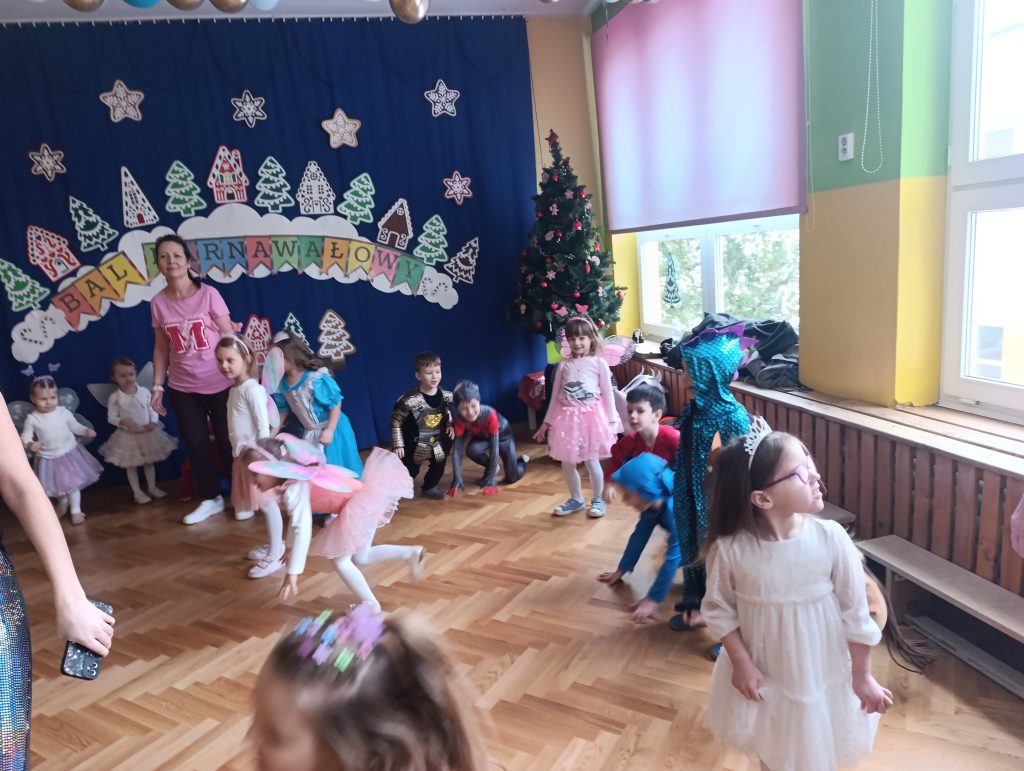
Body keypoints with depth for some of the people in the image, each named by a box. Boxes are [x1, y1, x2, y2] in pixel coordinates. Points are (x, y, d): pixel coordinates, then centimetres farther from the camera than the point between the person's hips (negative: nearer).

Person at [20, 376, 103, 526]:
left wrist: (86, 431, -18)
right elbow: (25, 436, -8)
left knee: (72, 483, 5)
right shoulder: (32, 418, -13)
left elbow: (75, 426, 0)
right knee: (56, 486, 20)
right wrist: (30, 444, -29)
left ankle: (76, 511, 18)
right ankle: (62, 503, 50)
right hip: (48, 458, 1)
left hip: (69, 454, -1)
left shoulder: (63, 412, -11)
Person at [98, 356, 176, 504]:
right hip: (127, 436, -2)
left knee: (149, 462, 16)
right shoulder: (115, 397, -12)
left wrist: (153, 422, -16)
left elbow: (153, 409, 0)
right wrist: (123, 422, -25)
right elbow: (111, 417, -7)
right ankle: (137, 492, 19)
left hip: (147, 433, 3)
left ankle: (152, 487, 30)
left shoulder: (144, 391, -6)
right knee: (131, 465, 8)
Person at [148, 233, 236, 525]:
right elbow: (161, 348, 6)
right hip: (182, 387, 3)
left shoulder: (208, 294, -10)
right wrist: (157, 386, 5)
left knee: (227, 441, 5)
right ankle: (211, 498, 27)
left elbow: (229, 337, -7)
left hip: (219, 383, -3)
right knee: (196, 444, 11)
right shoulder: (158, 303, 0)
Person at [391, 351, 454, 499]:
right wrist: (398, 444, -16)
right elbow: (396, 422, -17)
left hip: (438, 442, 5)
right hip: (415, 444, -5)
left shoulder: (446, 396, -11)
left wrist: (450, 425, -4)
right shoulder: (409, 400, -28)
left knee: (438, 468, 16)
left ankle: (429, 486, 40)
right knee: (408, 472, 8)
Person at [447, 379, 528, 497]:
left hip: (503, 435, -3)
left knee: (512, 477, -10)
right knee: (472, 450, -31)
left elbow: (494, 448, -40)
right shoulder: (460, 420, -31)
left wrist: (490, 479, -42)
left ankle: (522, 460, 25)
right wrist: (457, 478, -37)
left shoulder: (490, 414, -42)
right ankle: (491, 467, 1)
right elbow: (457, 449, -28)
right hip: (482, 437, 3)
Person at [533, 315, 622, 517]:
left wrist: (612, 420, -5)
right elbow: (555, 396, 11)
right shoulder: (564, 366, 6)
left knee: (591, 462, 1)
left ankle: (598, 500, 22)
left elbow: (608, 394, -2)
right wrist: (547, 422, 11)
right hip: (567, 417, 4)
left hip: (591, 416, -4)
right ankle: (576, 500, 28)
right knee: (567, 463, 9)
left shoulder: (599, 363, -3)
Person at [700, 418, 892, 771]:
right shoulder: (730, 549, -25)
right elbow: (719, 610, -8)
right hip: (765, 670, 0)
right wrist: (741, 663, -10)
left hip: (821, 670, 0)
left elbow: (855, 612, -11)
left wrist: (862, 677, -3)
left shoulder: (830, 538, -23)